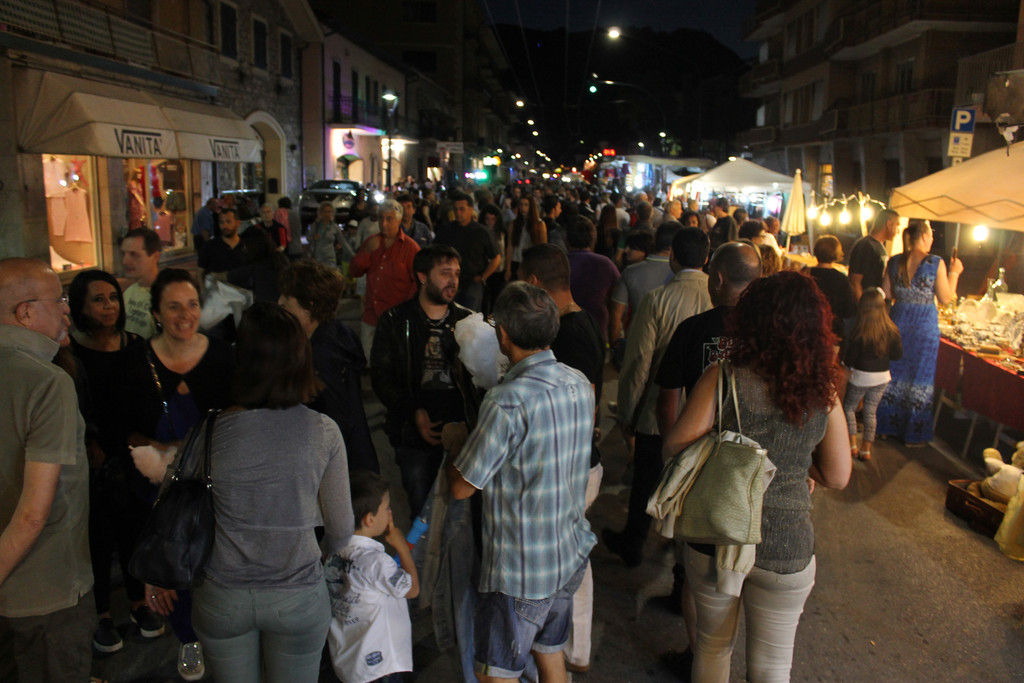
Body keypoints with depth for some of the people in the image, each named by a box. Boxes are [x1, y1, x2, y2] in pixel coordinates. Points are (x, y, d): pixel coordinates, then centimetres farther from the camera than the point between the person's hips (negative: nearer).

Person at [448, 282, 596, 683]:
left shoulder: (508, 402, -27)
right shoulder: (580, 385, -3)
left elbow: (462, 487, -20)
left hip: (521, 569, -7)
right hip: (571, 556, 7)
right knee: (550, 651, 25)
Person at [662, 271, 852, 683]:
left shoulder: (723, 379, -16)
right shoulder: (823, 394, -7)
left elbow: (674, 448, -17)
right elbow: (837, 477, 1)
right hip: (786, 549, 1)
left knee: (713, 647, 23)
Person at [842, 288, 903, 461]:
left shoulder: (858, 333, -21)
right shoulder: (892, 332, -11)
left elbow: (849, 360, -15)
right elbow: (898, 355, 1)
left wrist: (844, 346, 3)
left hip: (860, 377, -4)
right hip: (882, 377, 4)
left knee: (849, 407, 16)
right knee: (870, 412, 15)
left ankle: (852, 445, 12)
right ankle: (866, 449, 20)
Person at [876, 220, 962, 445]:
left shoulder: (894, 262, -3)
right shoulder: (936, 263, -13)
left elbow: (886, 294, 2)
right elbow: (945, 299, -7)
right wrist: (954, 273, 3)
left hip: (898, 321, 3)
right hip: (925, 325, -3)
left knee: (894, 375, 15)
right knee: (920, 377, 9)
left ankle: (887, 426, 24)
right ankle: (913, 433, 17)